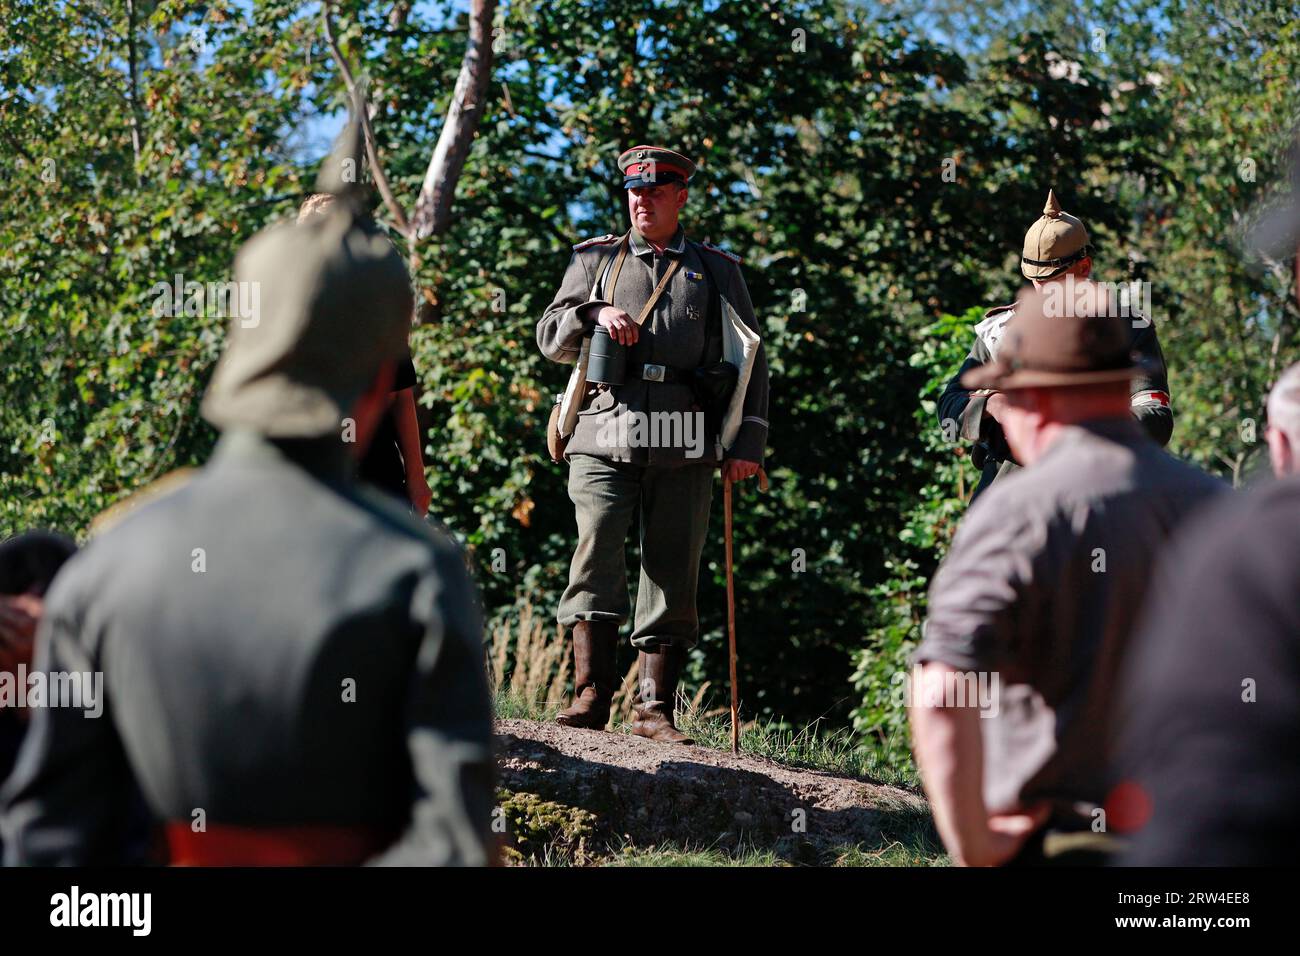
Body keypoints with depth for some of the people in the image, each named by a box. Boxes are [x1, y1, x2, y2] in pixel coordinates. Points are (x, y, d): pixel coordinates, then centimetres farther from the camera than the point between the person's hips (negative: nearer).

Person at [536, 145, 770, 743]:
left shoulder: (716, 270, 17)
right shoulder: (596, 260, 19)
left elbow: (749, 360, 14)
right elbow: (550, 337, 16)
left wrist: (747, 443, 4)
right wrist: (595, 315, -5)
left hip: (683, 446, 0)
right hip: (605, 437, 0)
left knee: (673, 572, -2)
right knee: (596, 555, -15)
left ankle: (656, 710, 1)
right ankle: (591, 695, -13)